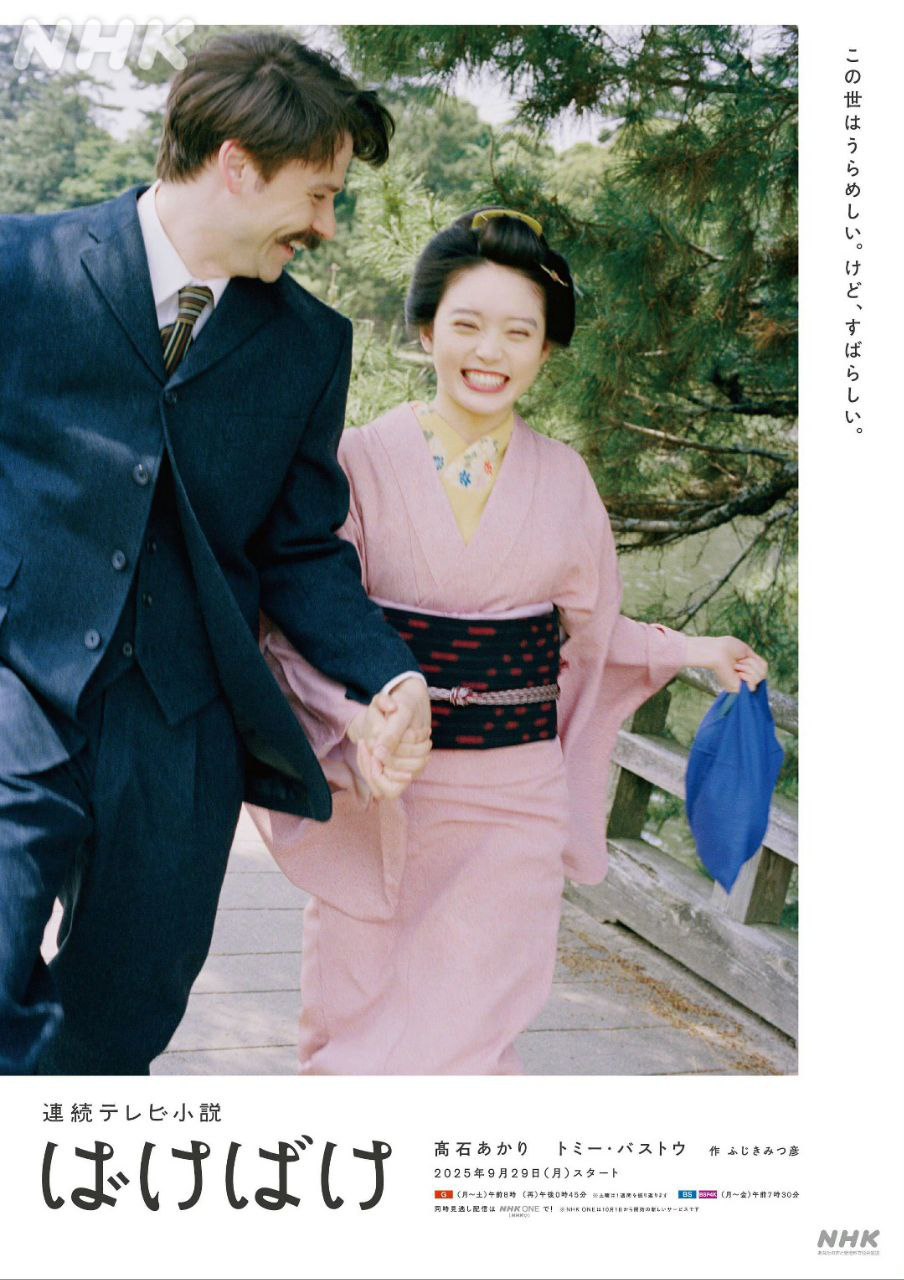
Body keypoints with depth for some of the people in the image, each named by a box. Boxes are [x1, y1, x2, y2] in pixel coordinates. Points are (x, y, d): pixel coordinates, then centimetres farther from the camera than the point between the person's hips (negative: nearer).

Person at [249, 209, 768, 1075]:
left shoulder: (562, 480, 3)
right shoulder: (361, 463, -6)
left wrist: (689, 651, 7)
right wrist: (358, 722, -26)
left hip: (509, 807, 1)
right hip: (376, 795, -1)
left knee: (463, 1028, 0)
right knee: (351, 1025, 8)